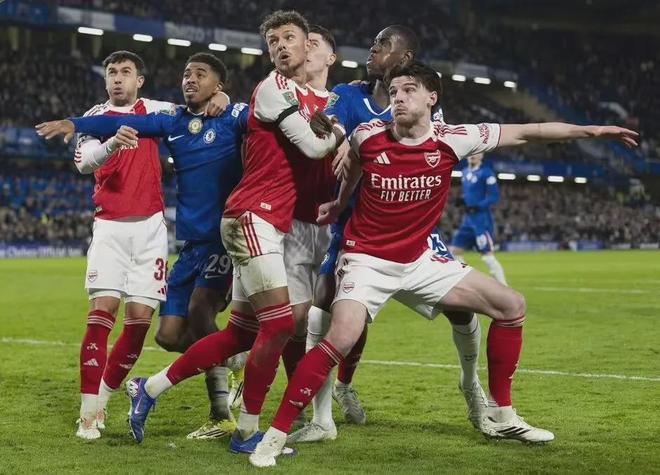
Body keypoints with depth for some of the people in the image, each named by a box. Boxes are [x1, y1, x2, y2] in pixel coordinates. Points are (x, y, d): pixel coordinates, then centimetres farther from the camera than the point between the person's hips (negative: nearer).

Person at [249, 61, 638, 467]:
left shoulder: (452, 140, -11)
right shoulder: (368, 136, -13)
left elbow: (527, 132, -6)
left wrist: (595, 131, -7)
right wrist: (340, 203, 28)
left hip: (419, 260, 4)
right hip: (368, 260, -4)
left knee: (512, 306, 3)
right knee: (340, 341, -28)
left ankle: (502, 417, 15)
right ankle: (276, 435, -18)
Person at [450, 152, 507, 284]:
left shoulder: (486, 173, -11)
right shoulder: (466, 172, 14)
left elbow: (494, 197, -14)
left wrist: (477, 206, -23)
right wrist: (461, 201, 5)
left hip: (482, 219, -9)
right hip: (468, 219, 9)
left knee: (487, 255, -9)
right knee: (454, 251, 7)